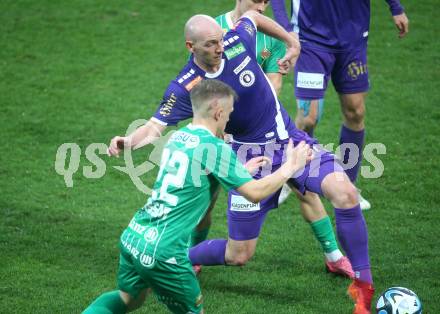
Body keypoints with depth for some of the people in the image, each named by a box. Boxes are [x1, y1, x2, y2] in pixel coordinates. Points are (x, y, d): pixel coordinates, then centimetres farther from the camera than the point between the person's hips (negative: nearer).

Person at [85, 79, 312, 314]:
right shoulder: (215, 148, -11)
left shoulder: (177, 137, 12)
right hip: (162, 250, -8)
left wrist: (242, 170, 34)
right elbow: (254, 193, -10)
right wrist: (288, 168, 4)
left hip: (132, 236, 8)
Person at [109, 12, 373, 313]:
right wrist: (130, 140, -42)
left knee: (344, 192, -24)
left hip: (290, 140, 3)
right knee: (238, 255, 1)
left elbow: (252, 15, 13)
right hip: (251, 157, -3)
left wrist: (292, 42, 17)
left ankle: (363, 283, -9)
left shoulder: (237, 41, -9)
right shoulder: (185, 87, -17)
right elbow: (157, 126, -22)